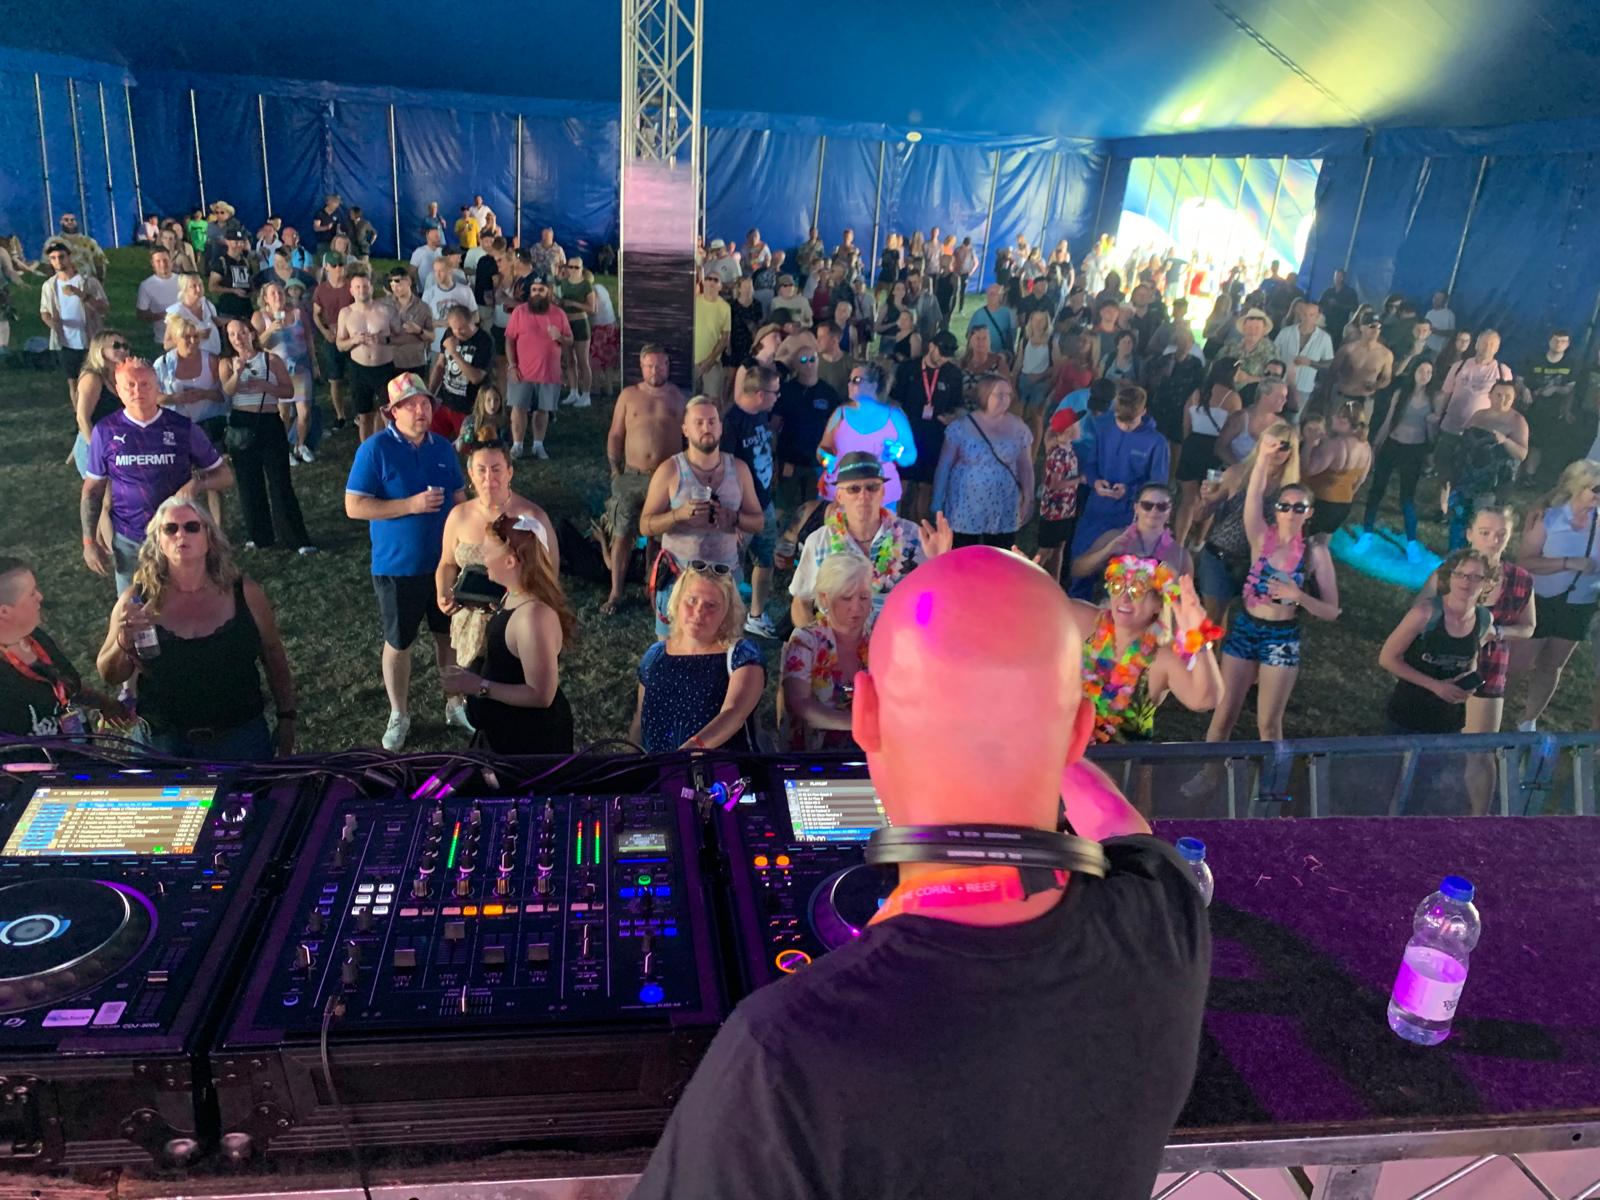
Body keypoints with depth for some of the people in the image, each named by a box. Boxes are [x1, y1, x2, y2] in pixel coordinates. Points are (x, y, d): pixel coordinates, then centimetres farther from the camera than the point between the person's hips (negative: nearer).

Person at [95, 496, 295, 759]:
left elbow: (273, 656, 4)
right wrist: (124, 642, -20)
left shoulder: (243, 592, -6)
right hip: (165, 745, 0)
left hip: (241, 739, 0)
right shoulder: (136, 599, -6)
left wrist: (286, 718, 4)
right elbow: (110, 677, 0)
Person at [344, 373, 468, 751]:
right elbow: (354, 507, -17)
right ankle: (399, 716, 28)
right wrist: (411, 505, -25)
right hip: (397, 567, -4)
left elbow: (459, 499, 10)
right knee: (398, 643, 11)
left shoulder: (443, 448, 1)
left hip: (445, 562, 4)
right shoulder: (375, 449, -14)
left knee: (450, 634, 16)